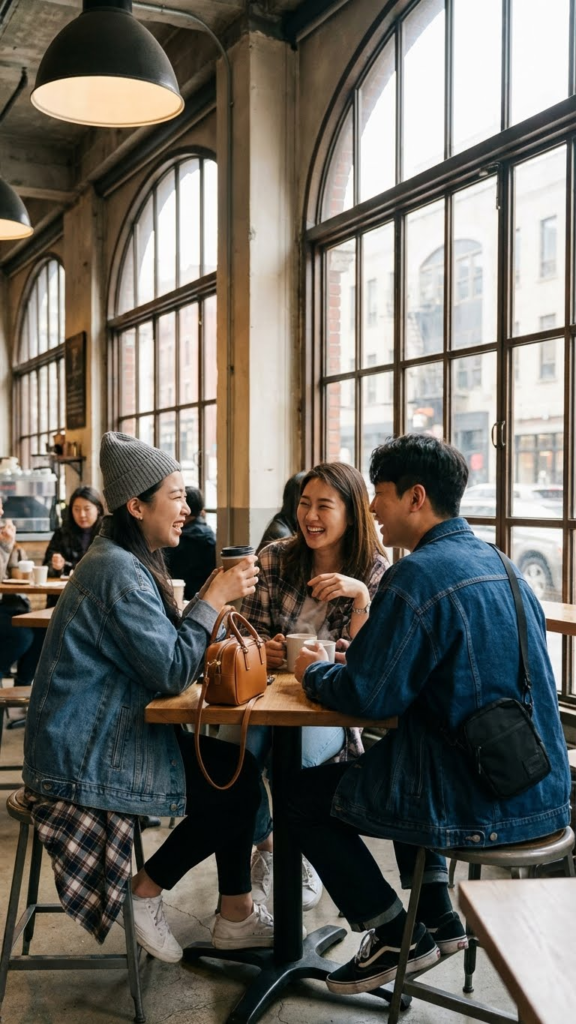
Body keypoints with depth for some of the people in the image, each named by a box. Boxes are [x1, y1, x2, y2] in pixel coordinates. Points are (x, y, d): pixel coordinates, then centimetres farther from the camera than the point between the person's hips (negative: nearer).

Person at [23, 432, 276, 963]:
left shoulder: (128, 562, 12)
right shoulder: (118, 573, -22)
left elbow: (163, 647, 10)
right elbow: (172, 670, -23)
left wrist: (218, 594, -2)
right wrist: (214, 598, -14)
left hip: (106, 735, 10)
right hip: (85, 760, -10)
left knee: (236, 769, 7)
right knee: (238, 783, -7)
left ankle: (236, 915, 17)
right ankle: (144, 893, 8)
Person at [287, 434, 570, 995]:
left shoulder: (417, 575, -20)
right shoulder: (494, 563, 8)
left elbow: (366, 698, -18)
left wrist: (313, 672, 1)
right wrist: (365, 647, 13)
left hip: (481, 807, -9)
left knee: (305, 795, 10)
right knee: (385, 759, 32)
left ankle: (395, 938, 21)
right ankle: (436, 919, 30)